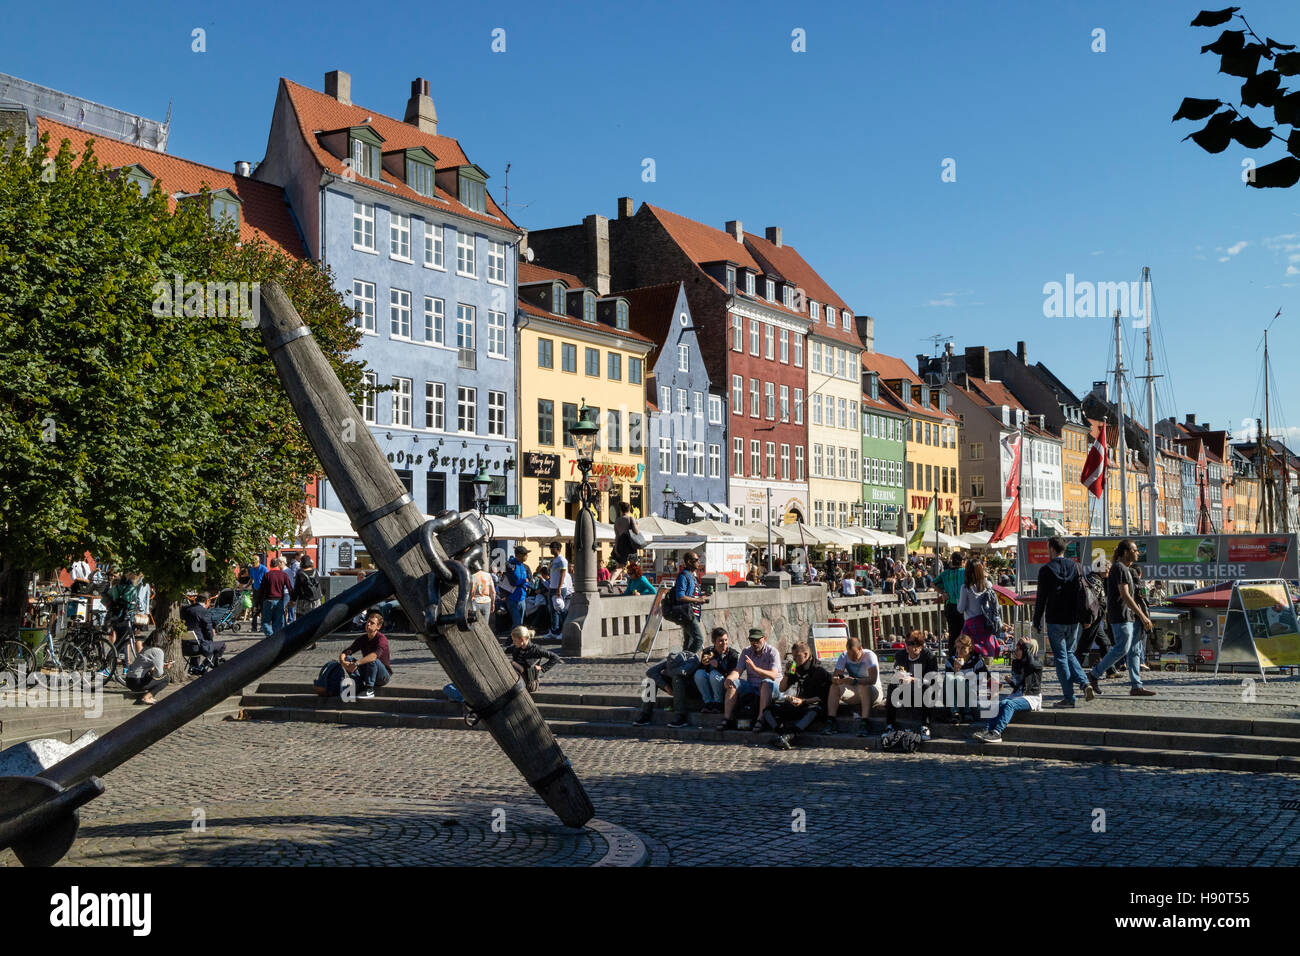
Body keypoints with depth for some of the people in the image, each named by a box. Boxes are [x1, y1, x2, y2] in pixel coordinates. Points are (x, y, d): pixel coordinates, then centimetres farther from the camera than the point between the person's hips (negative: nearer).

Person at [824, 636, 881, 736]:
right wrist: (837, 680, -34)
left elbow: (873, 679, -28)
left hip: (873, 691, -5)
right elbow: (834, 676, -8)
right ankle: (831, 722, -25)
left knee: (864, 687, -37)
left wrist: (855, 681, -42)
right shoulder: (844, 656, -2)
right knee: (834, 687, -19)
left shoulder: (869, 655, -17)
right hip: (854, 692, 5)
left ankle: (864, 723, -43)